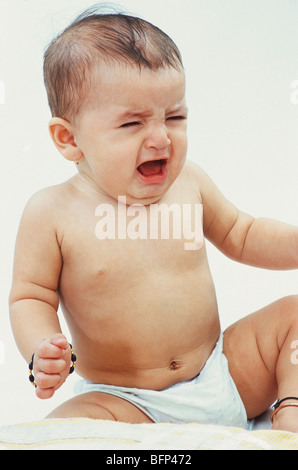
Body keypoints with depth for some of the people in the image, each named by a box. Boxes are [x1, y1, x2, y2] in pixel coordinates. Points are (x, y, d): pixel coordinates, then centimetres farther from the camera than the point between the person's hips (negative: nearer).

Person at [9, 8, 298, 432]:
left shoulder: (187, 182, -3)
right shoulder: (52, 214, -14)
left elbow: (240, 235, 13)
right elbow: (30, 297, -5)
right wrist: (42, 351, -26)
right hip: (127, 404, -3)